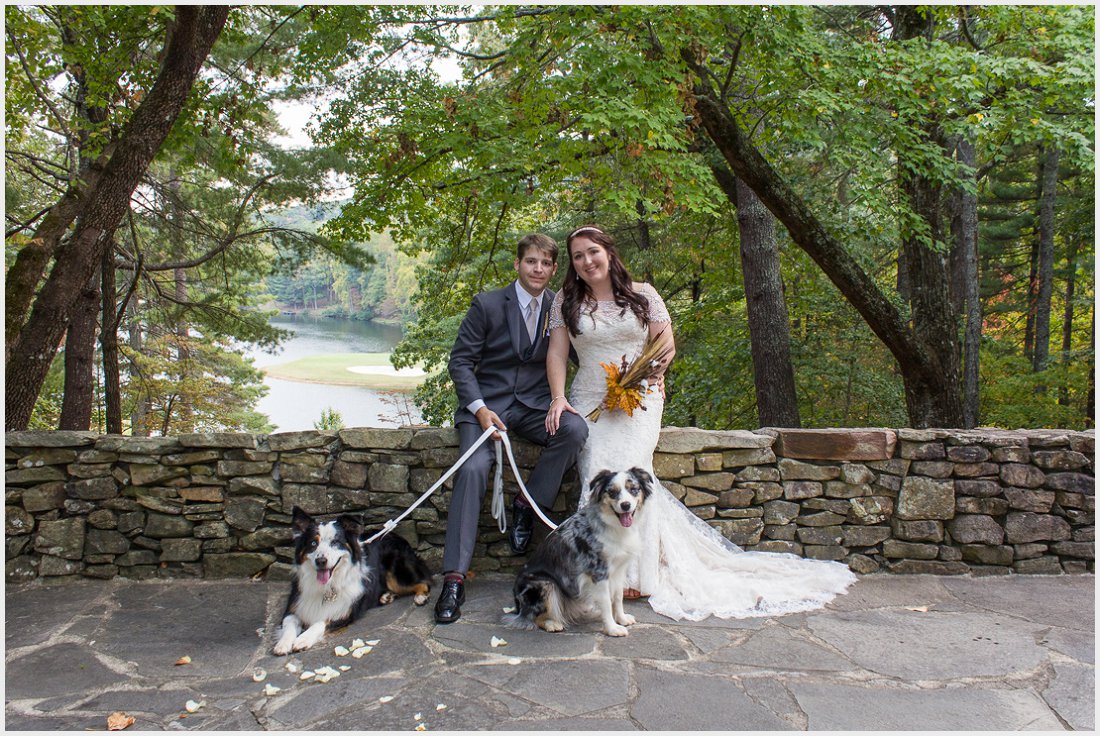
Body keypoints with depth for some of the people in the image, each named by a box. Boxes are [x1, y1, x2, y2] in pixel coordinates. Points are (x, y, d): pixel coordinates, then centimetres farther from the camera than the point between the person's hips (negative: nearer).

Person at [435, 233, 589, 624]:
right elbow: (460, 362, -3)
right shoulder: (487, 304, -3)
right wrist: (480, 408, -17)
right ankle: (454, 578, -21)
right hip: (486, 403, -2)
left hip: (535, 406, 3)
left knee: (575, 429, -27)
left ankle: (527, 504, -7)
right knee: (474, 468, -26)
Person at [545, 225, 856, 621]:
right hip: (589, 401, 2)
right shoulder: (565, 302, 11)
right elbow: (557, 354, 4)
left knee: (628, 470, -21)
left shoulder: (642, 295, 7)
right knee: (599, 474, -19)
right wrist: (558, 398, -9)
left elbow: (666, 343, 7)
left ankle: (640, 571, -11)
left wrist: (646, 376, -8)